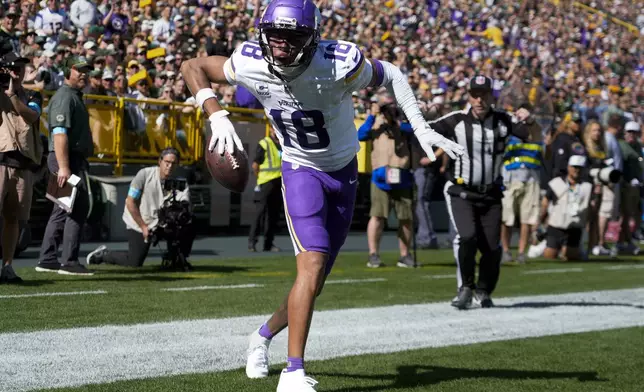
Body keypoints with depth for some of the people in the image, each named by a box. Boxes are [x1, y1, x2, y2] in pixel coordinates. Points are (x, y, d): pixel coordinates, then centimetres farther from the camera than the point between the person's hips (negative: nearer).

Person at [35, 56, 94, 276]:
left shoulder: (75, 96, 20)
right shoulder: (65, 97, -13)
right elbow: (59, 133, -22)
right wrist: (63, 167, -30)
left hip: (75, 159, 11)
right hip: (67, 160, -11)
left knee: (63, 210, 12)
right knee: (79, 207, -12)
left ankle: (47, 260, 16)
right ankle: (69, 262, -11)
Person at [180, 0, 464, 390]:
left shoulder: (339, 65, -26)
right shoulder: (251, 65, -20)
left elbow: (391, 75, -8)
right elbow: (192, 67, -4)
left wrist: (422, 129, -14)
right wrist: (218, 117, -17)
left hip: (344, 172, 1)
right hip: (301, 171, -1)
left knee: (315, 281, 8)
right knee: (313, 264, -22)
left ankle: (265, 335, 36)